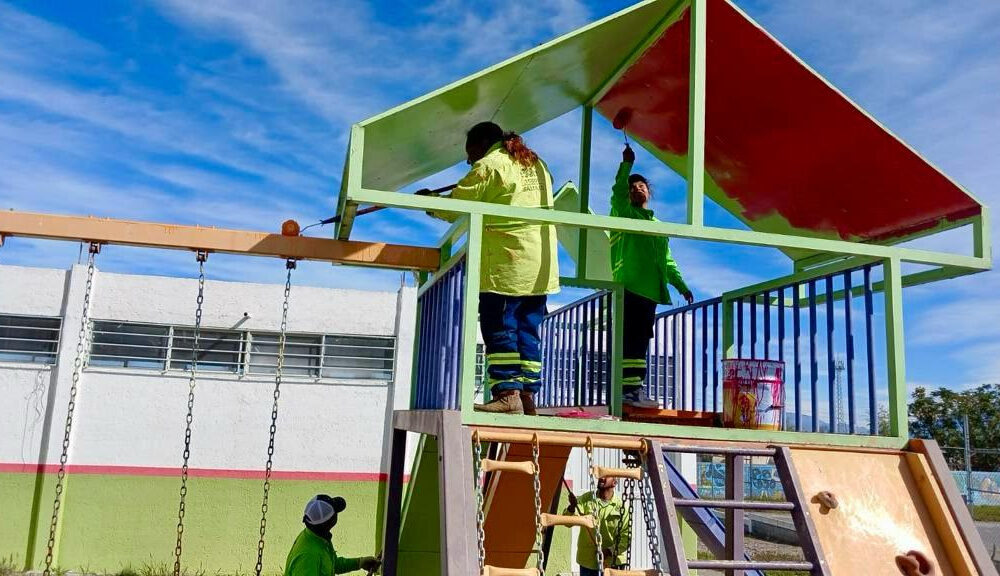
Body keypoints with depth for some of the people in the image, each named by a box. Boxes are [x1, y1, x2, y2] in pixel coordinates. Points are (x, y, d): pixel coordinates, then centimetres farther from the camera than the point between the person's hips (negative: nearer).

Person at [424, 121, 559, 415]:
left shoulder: (489, 165, -3)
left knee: (499, 328, -5)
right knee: (527, 331, 7)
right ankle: (527, 396, 6)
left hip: (507, 262, -7)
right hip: (541, 265, 7)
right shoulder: (537, 165, 21)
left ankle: (507, 394, -11)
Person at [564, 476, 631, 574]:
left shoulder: (620, 506, -6)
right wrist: (572, 507, -31)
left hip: (612, 564, -2)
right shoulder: (586, 499, -1)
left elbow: (626, 538, -6)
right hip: (587, 563, 2)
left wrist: (610, 551, -20)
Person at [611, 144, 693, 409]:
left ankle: (634, 389, 5)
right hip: (629, 287, -7)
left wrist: (680, 285, 18)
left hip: (650, 291, 7)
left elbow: (667, 261, 26)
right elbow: (618, 191, -12)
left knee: (640, 342, 4)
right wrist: (627, 163, -12)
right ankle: (628, 389, -15)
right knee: (631, 341, -13)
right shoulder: (625, 214, 10)